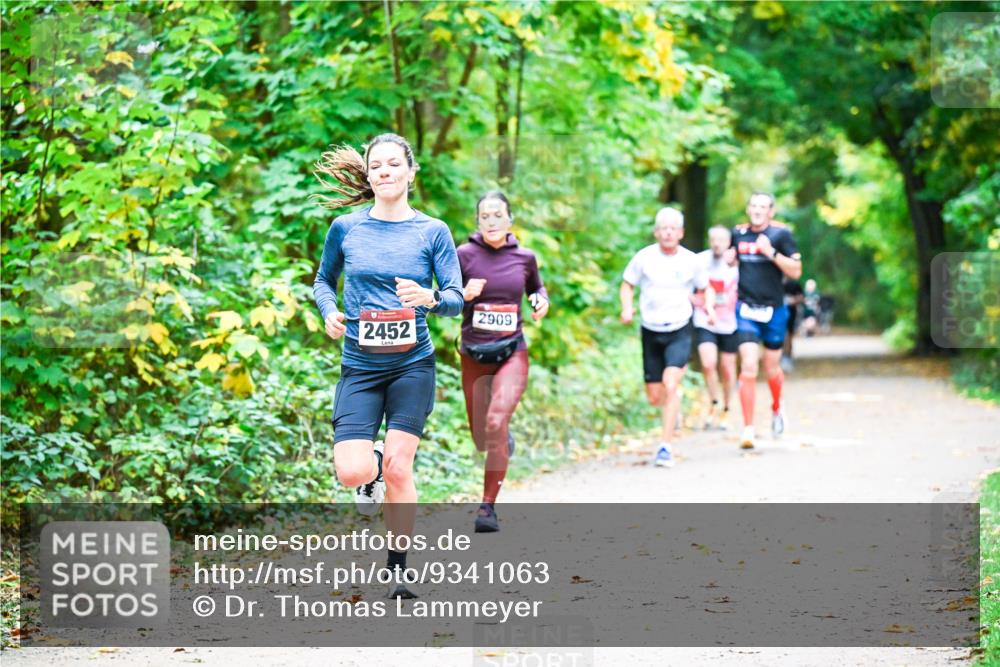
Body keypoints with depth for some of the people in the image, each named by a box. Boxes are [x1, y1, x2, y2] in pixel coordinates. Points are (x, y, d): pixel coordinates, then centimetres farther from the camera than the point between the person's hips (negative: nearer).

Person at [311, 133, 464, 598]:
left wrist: (430, 298, -23)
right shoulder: (346, 228, 2)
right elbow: (323, 281, 16)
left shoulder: (433, 232, -1)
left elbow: (456, 298, -1)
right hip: (359, 366, 1)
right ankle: (373, 467, 25)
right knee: (352, 471, -14)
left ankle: (397, 570, 9)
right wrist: (329, 312, -5)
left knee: (398, 466, -7)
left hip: (412, 364, -1)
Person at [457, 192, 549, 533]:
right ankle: (504, 438, 51)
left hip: (512, 353, -1)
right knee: (481, 439, 11)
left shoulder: (525, 258, 2)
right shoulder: (464, 255, -5)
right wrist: (464, 295, -21)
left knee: (496, 422, -23)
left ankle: (488, 506, -16)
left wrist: (542, 301, -1)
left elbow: (537, 289, 21)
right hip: (474, 355, 1)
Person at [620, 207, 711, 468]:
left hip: (679, 331, -2)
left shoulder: (690, 261, -2)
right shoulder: (644, 258, -4)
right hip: (651, 332, 2)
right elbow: (627, 285, 8)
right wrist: (627, 308, -11)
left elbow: (705, 289, 14)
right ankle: (673, 405, 45)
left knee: (670, 386, -21)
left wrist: (709, 307, -7)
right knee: (654, 397, 7)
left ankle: (666, 446, -16)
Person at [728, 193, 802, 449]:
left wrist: (771, 252, -21)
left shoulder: (781, 234, -6)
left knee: (772, 368, 11)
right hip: (746, 309, 1)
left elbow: (796, 272, -10)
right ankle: (748, 429, -9)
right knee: (748, 366, -12)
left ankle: (776, 409, 43)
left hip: (774, 311, -1)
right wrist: (729, 259, 1)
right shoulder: (738, 233, 5)